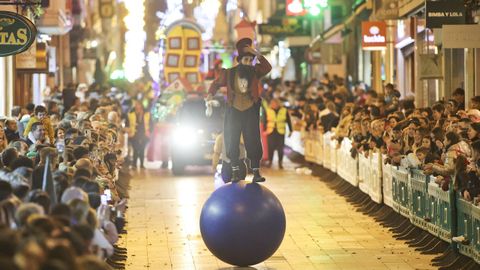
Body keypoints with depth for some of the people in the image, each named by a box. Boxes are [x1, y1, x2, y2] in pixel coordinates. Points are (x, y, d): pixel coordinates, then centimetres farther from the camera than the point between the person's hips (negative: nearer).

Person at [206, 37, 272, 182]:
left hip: (251, 112, -1)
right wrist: (211, 94, -5)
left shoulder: (255, 72, -2)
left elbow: (267, 67, -20)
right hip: (234, 112, 1)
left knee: (253, 142, -2)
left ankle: (256, 172, 1)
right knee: (232, 142, 2)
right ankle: (235, 173, 10)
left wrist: (256, 53, -25)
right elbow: (216, 83, 12)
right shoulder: (229, 73, -2)